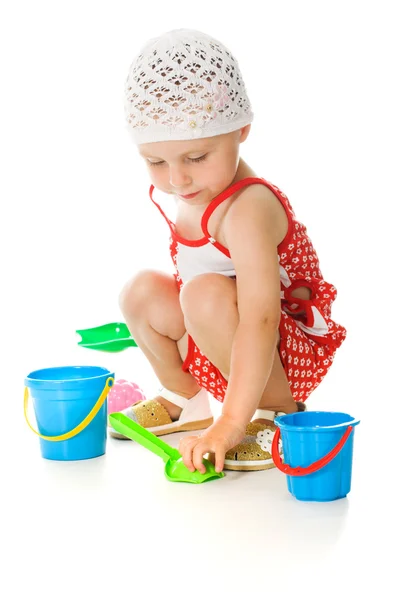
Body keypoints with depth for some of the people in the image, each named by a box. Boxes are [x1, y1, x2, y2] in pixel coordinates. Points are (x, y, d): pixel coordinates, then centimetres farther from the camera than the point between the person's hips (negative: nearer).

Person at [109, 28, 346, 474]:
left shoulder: (247, 209, -31)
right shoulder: (179, 196, -3)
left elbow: (260, 322, -39)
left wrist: (231, 423, -42)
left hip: (290, 355, -9)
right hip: (222, 353, 9)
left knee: (207, 295, -32)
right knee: (143, 291, -3)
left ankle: (280, 414, -14)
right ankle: (184, 399, 21)